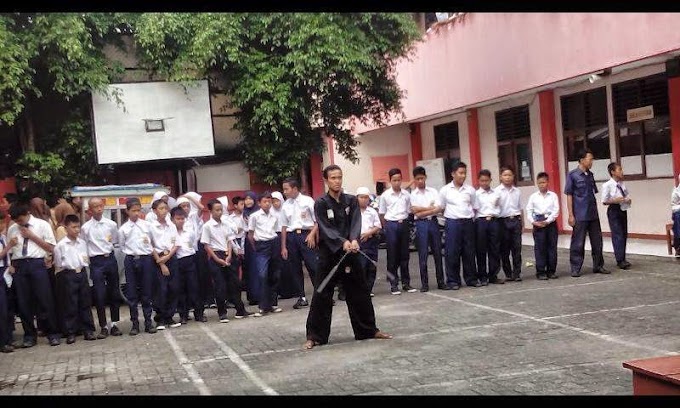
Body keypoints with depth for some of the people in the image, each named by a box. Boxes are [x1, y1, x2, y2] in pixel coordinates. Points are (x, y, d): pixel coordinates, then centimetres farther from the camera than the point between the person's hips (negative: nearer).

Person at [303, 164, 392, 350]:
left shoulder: (351, 201, 5)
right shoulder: (321, 203, -5)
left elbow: (356, 223, -7)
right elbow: (326, 229, -14)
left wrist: (354, 240, -26)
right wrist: (342, 242, -28)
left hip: (350, 252, 3)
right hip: (329, 253, -3)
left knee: (359, 292, 11)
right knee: (321, 295, -4)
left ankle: (368, 330, 26)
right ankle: (314, 336, 5)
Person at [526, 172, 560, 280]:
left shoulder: (553, 195, 4)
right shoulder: (533, 196, 5)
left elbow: (556, 210, -2)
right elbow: (529, 211, 4)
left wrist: (547, 221, -12)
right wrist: (533, 222, -9)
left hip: (550, 222, 0)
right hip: (538, 224, 0)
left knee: (552, 247, 4)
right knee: (539, 248, 0)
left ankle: (551, 271, 12)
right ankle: (540, 272, 5)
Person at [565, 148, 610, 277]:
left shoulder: (590, 175, 9)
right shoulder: (572, 175, -7)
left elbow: (593, 193, 16)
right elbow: (569, 195, -7)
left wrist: (595, 210, 13)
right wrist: (571, 215, -11)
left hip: (593, 214, 6)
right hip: (580, 216, -6)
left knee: (597, 241, 9)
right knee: (578, 243, 1)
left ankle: (598, 266, 21)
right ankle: (575, 269, 9)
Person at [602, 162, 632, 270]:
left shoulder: (622, 184, 7)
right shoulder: (607, 185, -12)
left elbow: (627, 196, 16)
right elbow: (604, 201, -10)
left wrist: (628, 200, -6)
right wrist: (614, 200, -24)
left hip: (623, 210, 7)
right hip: (614, 211, -7)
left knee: (624, 235, 10)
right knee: (617, 235, -10)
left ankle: (622, 259, 20)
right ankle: (620, 260, -9)